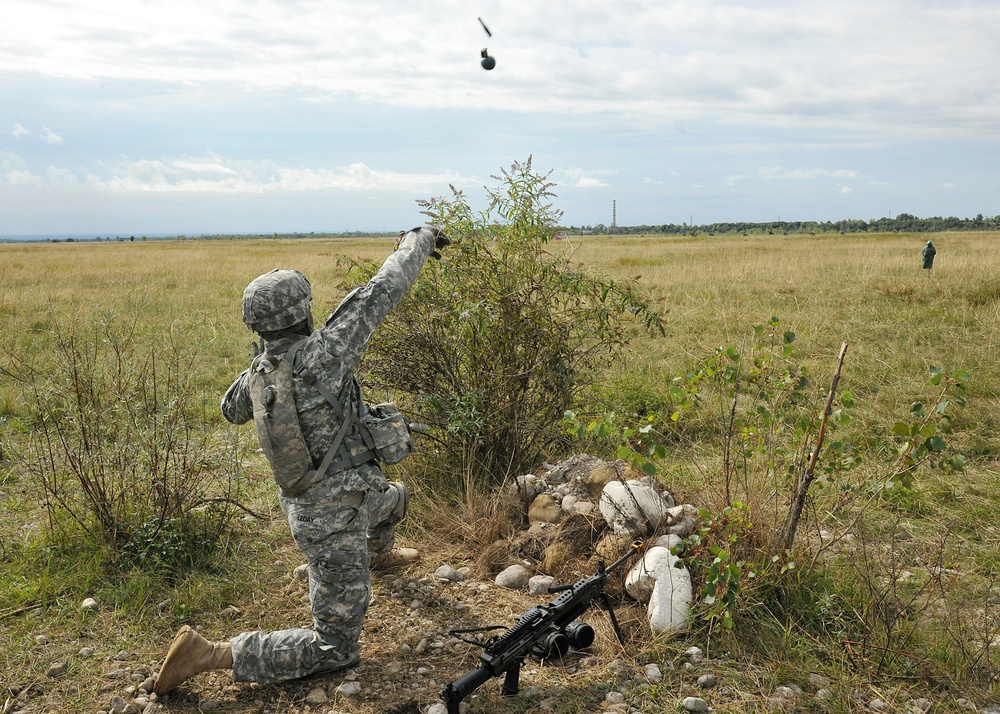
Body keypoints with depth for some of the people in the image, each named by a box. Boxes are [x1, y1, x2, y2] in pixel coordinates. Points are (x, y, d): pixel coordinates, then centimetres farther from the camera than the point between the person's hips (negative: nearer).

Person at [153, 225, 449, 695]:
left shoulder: (257, 373, -1)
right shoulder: (317, 355, -24)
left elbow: (232, 410, 23)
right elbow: (381, 293, -18)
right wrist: (419, 240, -3)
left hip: (304, 500, 9)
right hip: (333, 519, -9)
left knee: (394, 499, 39)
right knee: (336, 651, 1)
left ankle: (379, 554, 72)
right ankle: (205, 656, -2)